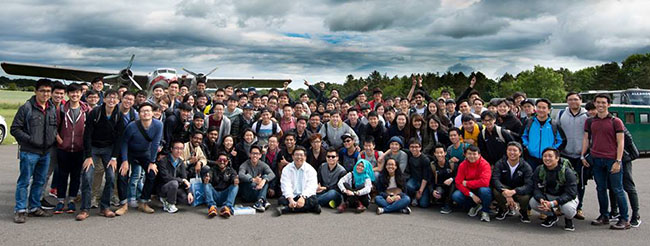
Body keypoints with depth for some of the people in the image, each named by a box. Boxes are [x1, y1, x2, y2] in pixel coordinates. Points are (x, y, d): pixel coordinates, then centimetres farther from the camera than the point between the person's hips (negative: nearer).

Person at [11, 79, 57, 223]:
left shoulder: (52, 109, 8)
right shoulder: (26, 108, -8)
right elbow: (15, 129, -7)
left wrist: (54, 138, 3)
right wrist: (30, 139, -15)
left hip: (46, 152, 6)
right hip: (29, 152, -6)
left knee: (40, 182, 13)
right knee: (24, 181, 1)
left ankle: (34, 208, 25)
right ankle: (20, 210, 10)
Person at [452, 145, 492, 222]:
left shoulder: (485, 164, -16)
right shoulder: (462, 165, -7)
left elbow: (485, 182, -30)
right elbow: (458, 183, -12)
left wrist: (467, 183, -21)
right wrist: (471, 195, -24)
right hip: (469, 191, 3)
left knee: (484, 190, -38)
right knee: (455, 196, -23)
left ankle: (485, 211, -7)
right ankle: (475, 206, 6)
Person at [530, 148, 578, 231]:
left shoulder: (567, 172, -22)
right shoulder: (539, 170, -9)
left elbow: (571, 193, -26)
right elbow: (536, 189, -13)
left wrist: (553, 203, -38)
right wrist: (542, 200, -37)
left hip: (567, 197, -4)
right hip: (548, 196, 4)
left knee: (568, 208, -38)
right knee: (532, 202, -22)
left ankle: (568, 219, 4)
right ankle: (551, 216, 9)